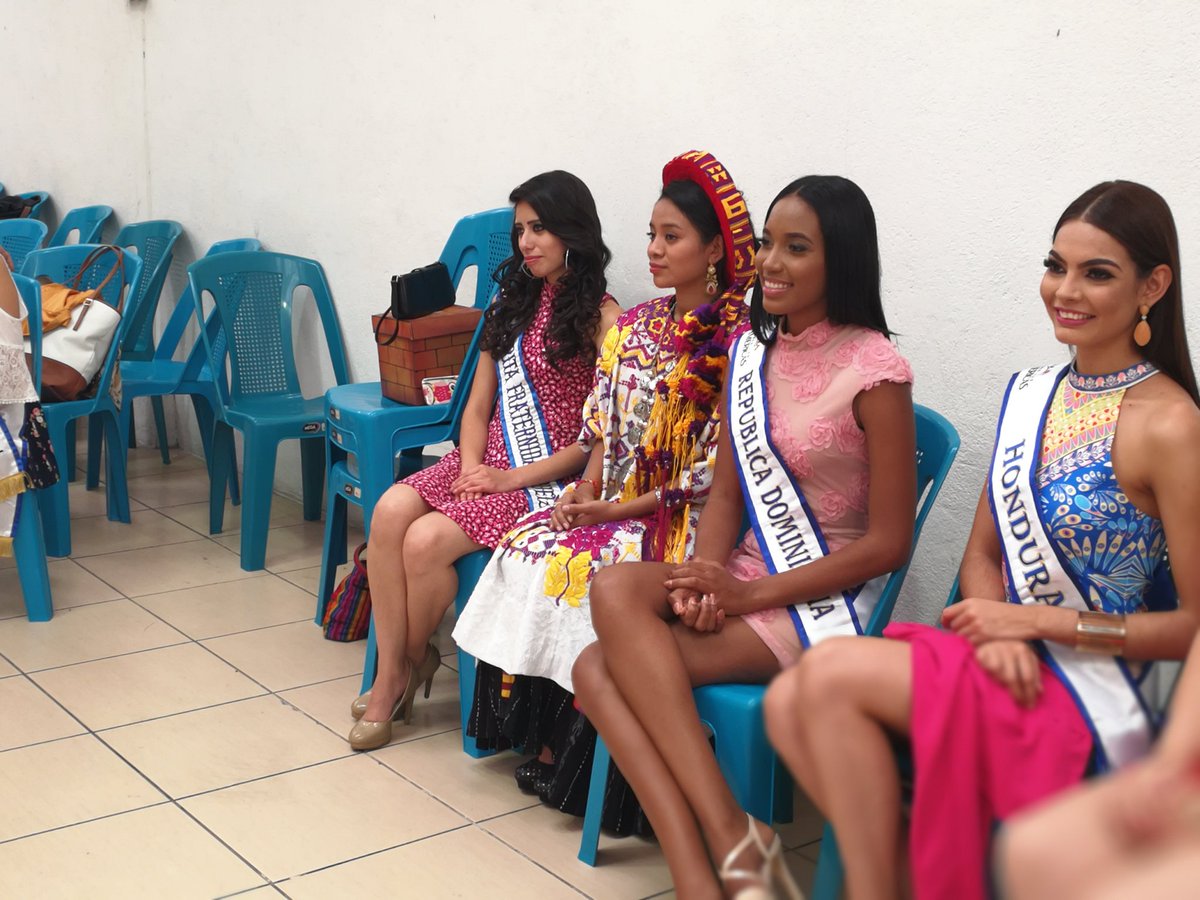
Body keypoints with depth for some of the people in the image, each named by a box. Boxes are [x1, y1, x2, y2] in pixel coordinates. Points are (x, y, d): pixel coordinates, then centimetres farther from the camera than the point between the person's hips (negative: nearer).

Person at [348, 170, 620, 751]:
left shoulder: (600, 317, -7)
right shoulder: (513, 305, 16)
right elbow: (478, 406, 13)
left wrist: (514, 478, -15)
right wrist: (471, 467, -7)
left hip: (548, 477, -6)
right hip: (486, 462, 6)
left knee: (428, 539, -25)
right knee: (390, 511, -21)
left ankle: (412, 659, 4)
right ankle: (391, 674, -13)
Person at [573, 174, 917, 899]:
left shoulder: (874, 369, -11)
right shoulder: (751, 350, 10)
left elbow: (887, 543, -11)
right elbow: (727, 493, 12)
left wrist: (751, 595, -15)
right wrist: (702, 582, -8)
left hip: (824, 599, -7)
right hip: (745, 580, 7)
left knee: (607, 667, -24)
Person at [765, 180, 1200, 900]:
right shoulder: (1032, 393, 10)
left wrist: (1035, 622, -13)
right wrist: (996, 632, -9)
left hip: (1089, 696, -7)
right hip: (1008, 665, 7)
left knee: (831, 674, -22)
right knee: (789, 705, -14)